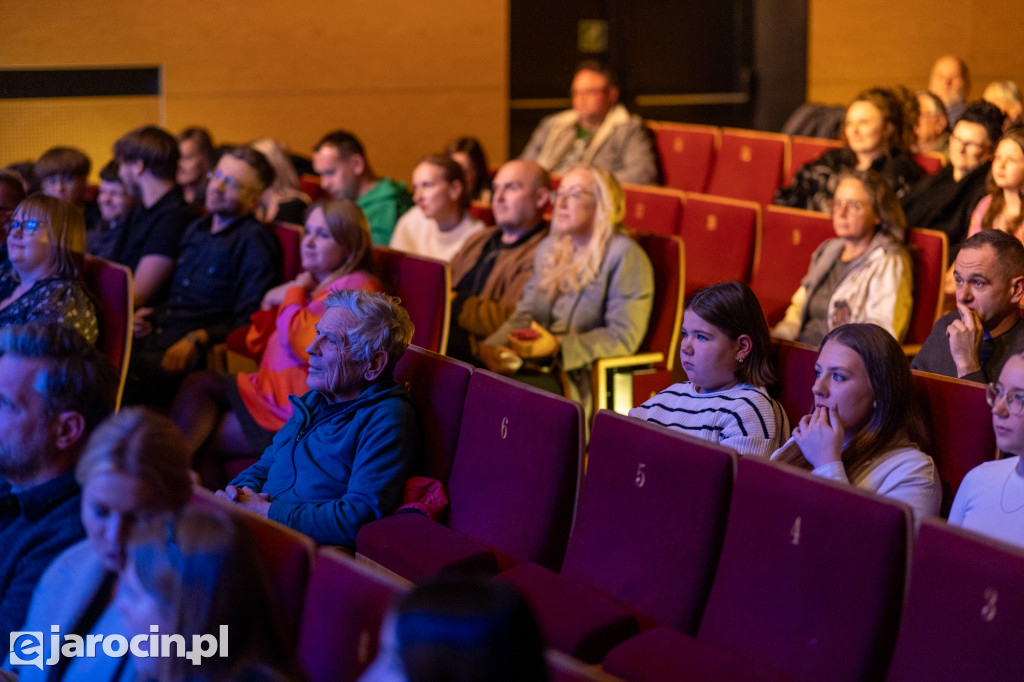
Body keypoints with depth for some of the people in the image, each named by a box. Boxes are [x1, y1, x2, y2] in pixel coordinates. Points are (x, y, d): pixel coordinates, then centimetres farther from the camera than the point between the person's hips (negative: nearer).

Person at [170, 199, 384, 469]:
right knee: (200, 382, -9)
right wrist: (270, 303, 5)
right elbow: (260, 348, 24)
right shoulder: (312, 284, 19)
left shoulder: (357, 288, -11)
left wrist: (294, 294, -7)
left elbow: (306, 345, -24)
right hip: (272, 390, 9)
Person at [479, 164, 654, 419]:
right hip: (534, 367, 7)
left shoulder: (625, 256, -4)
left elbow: (623, 337, -11)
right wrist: (492, 346, 0)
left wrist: (558, 347, -22)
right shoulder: (549, 249, 22)